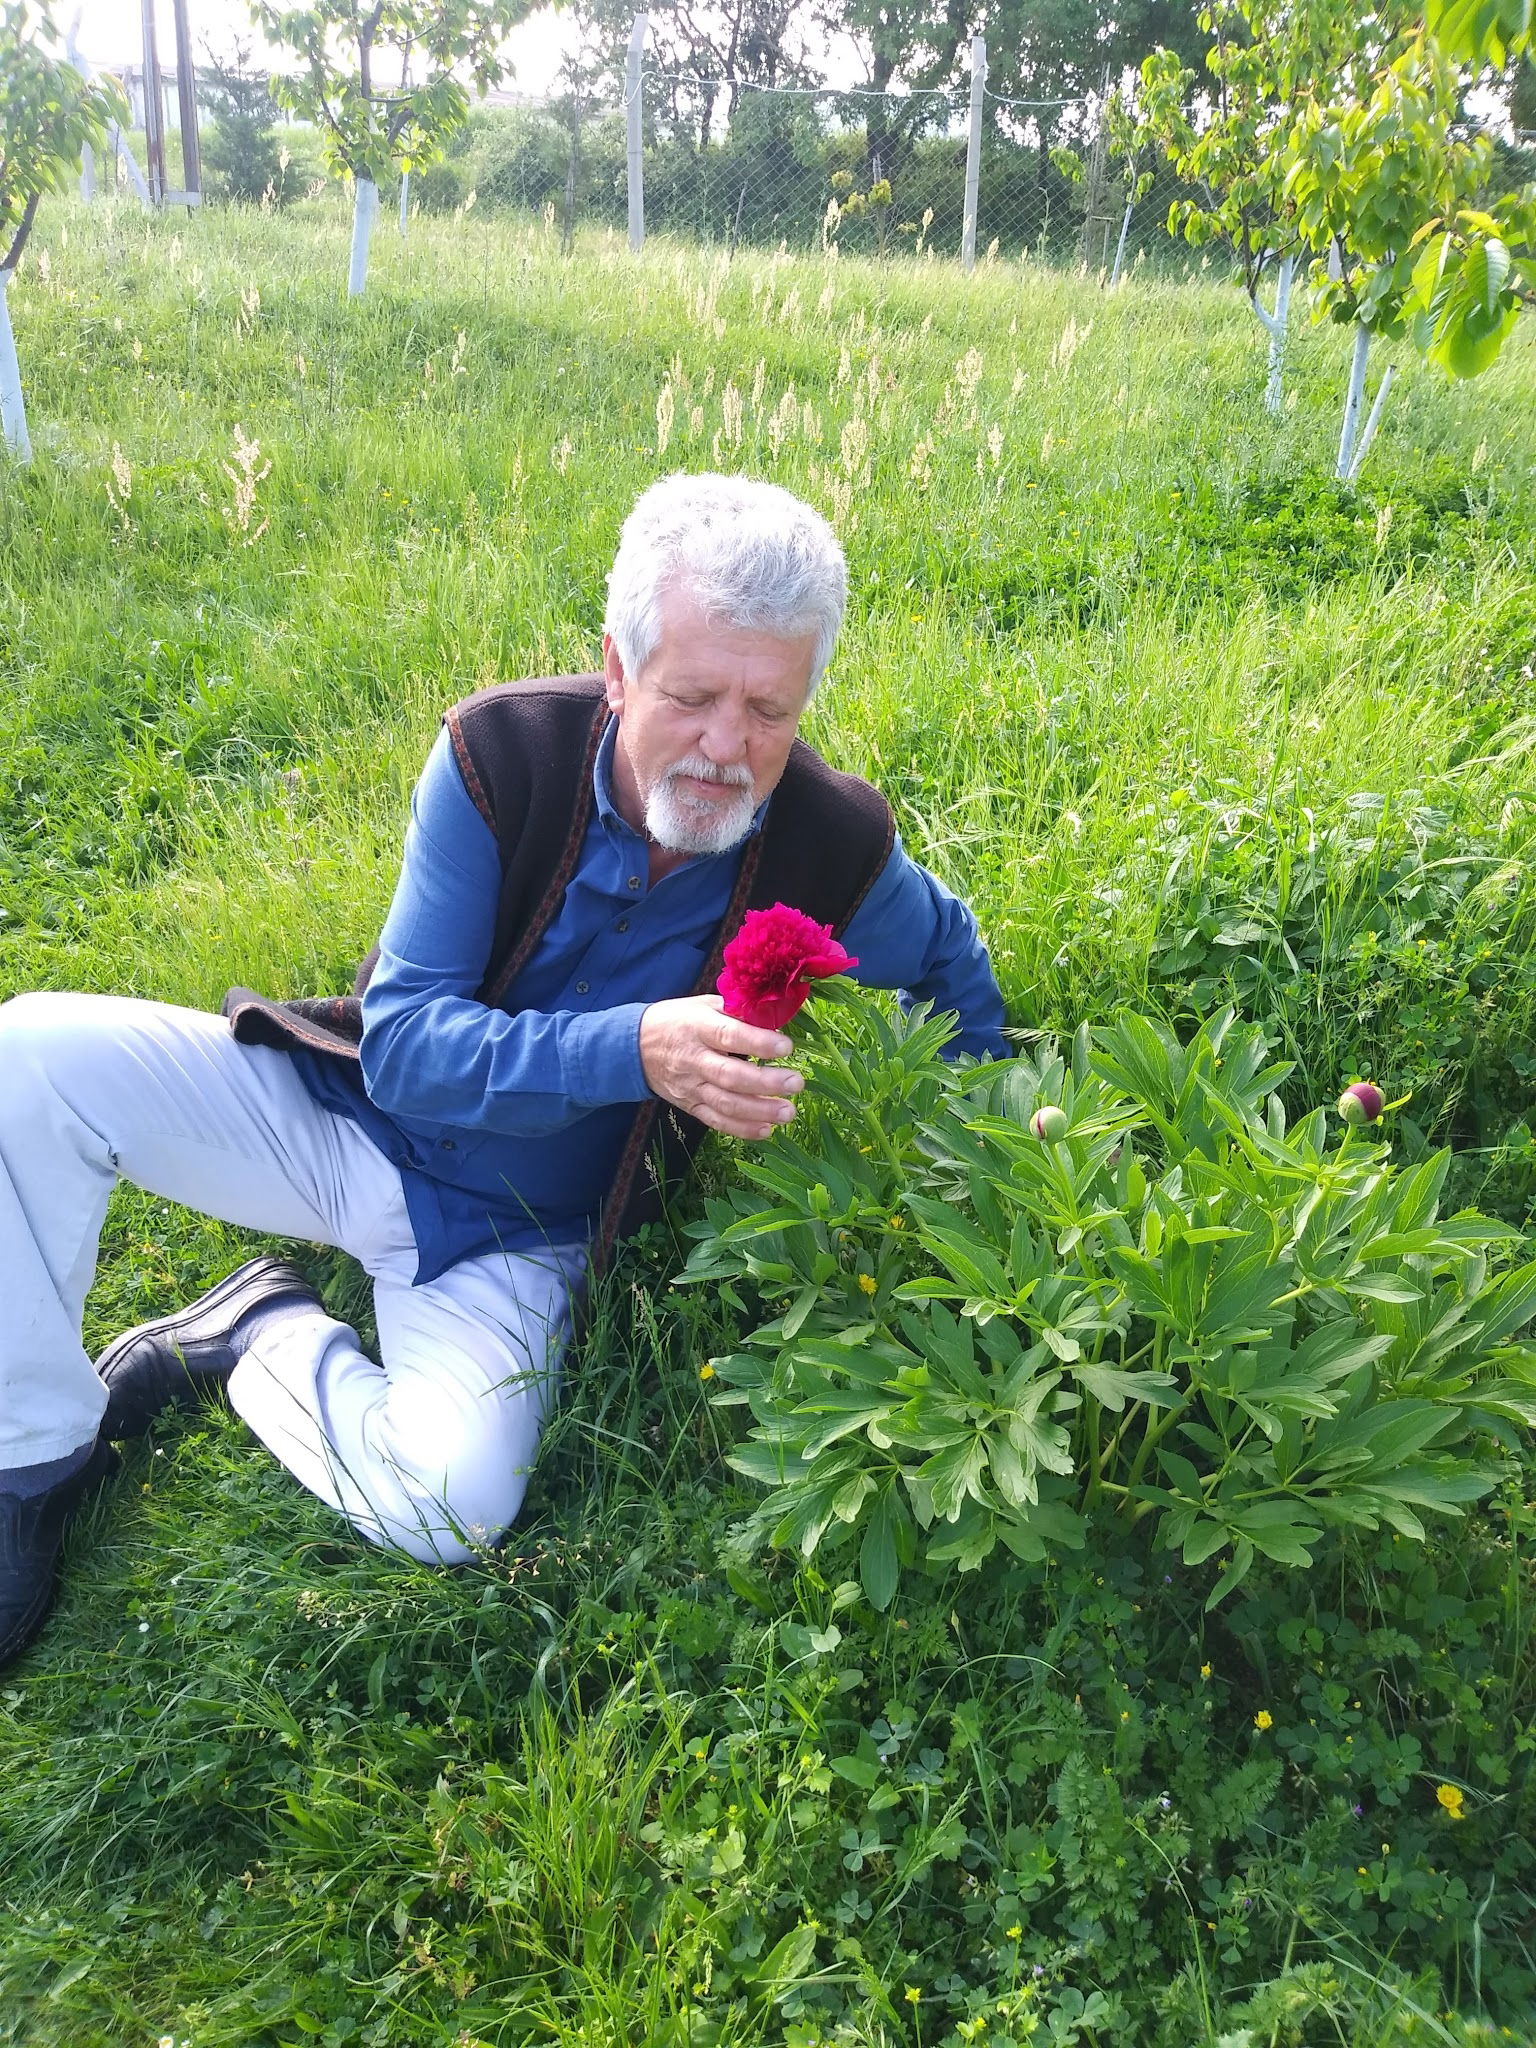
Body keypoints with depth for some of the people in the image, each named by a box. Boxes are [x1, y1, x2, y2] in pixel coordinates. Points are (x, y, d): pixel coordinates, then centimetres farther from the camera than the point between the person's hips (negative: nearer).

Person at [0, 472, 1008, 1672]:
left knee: (453, 1506, -27)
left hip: (509, 1234, 0)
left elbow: (947, 954, 8)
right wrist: (633, 1050, -37)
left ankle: (270, 1336, 4)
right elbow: (402, 1044, -22)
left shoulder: (837, 849, -17)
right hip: (350, 1111, 1)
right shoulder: (501, 754, -19)